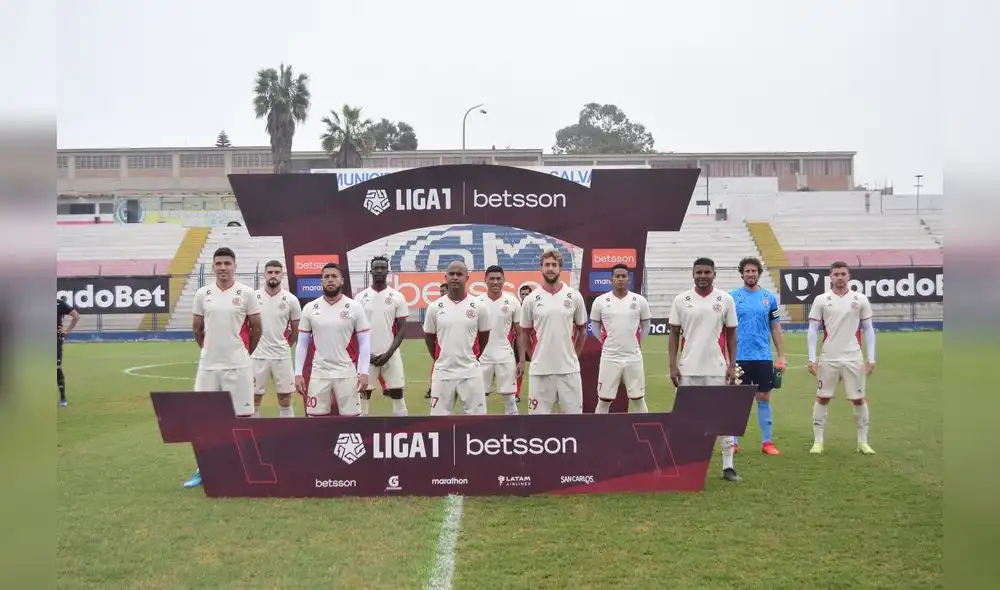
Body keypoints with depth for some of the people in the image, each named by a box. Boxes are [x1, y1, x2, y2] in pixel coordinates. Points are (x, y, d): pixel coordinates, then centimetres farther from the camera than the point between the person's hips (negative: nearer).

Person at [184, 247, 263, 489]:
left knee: (241, 416, 2)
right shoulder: (202, 294, 5)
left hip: (238, 366, -3)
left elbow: (256, 328, 5)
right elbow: (197, 328, 16)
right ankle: (203, 469, 19)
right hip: (208, 365, 3)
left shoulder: (246, 293, -3)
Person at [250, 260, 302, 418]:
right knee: (254, 398, 6)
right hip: (257, 356, 0)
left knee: (285, 399, 5)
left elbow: (296, 329, 10)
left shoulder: (291, 300, -1)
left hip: (282, 356, 0)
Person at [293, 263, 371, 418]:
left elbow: (364, 342, -1)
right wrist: (298, 373, 1)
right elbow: (302, 343, 8)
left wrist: (364, 372, -9)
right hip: (319, 373, 2)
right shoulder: (310, 308, 4)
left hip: (347, 373, -2)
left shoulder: (355, 307, -2)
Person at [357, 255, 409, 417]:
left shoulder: (397, 297, 0)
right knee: (364, 394, 7)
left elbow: (402, 328, -1)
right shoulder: (361, 297, 3)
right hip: (367, 355, 1)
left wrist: (389, 353, -12)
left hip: (391, 354, -1)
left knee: (397, 394, 2)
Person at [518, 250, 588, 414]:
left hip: (569, 368, 1)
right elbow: (525, 333, 10)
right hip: (541, 369, 0)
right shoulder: (531, 299, 0)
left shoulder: (574, 296, 1)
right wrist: (522, 360, 8)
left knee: (574, 413, 7)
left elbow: (582, 330, 12)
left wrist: (574, 356, 12)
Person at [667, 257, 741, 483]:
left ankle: (728, 466, 10)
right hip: (688, 369, 1)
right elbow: (674, 334, 5)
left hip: (717, 369, 0)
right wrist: (673, 365, -2)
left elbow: (731, 335, 6)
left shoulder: (726, 299, 2)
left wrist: (732, 365, -1)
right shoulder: (681, 300, 2)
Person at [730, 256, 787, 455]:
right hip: (739, 357, -2)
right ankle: (733, 442, 12)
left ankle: (767, 442, 14)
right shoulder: (732, 296, 1)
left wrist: (782, 357, 5)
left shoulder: (769, 297, 7)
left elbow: (776, 329, 9)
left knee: (764, 398, 6)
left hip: (763, 357, 2)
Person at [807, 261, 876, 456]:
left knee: (859, 399, 4)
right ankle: (818, 441, 11)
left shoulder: (860, 299, 4)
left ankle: (863, 442, 17)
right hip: (828, 359, 0)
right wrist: (812, 359, -5)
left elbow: (868, 329, 7)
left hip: (854, 359, 1)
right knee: (822, 398, 3)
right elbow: (813, 330, 2)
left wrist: (871, 358, 0)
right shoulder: (821, 300, 2)